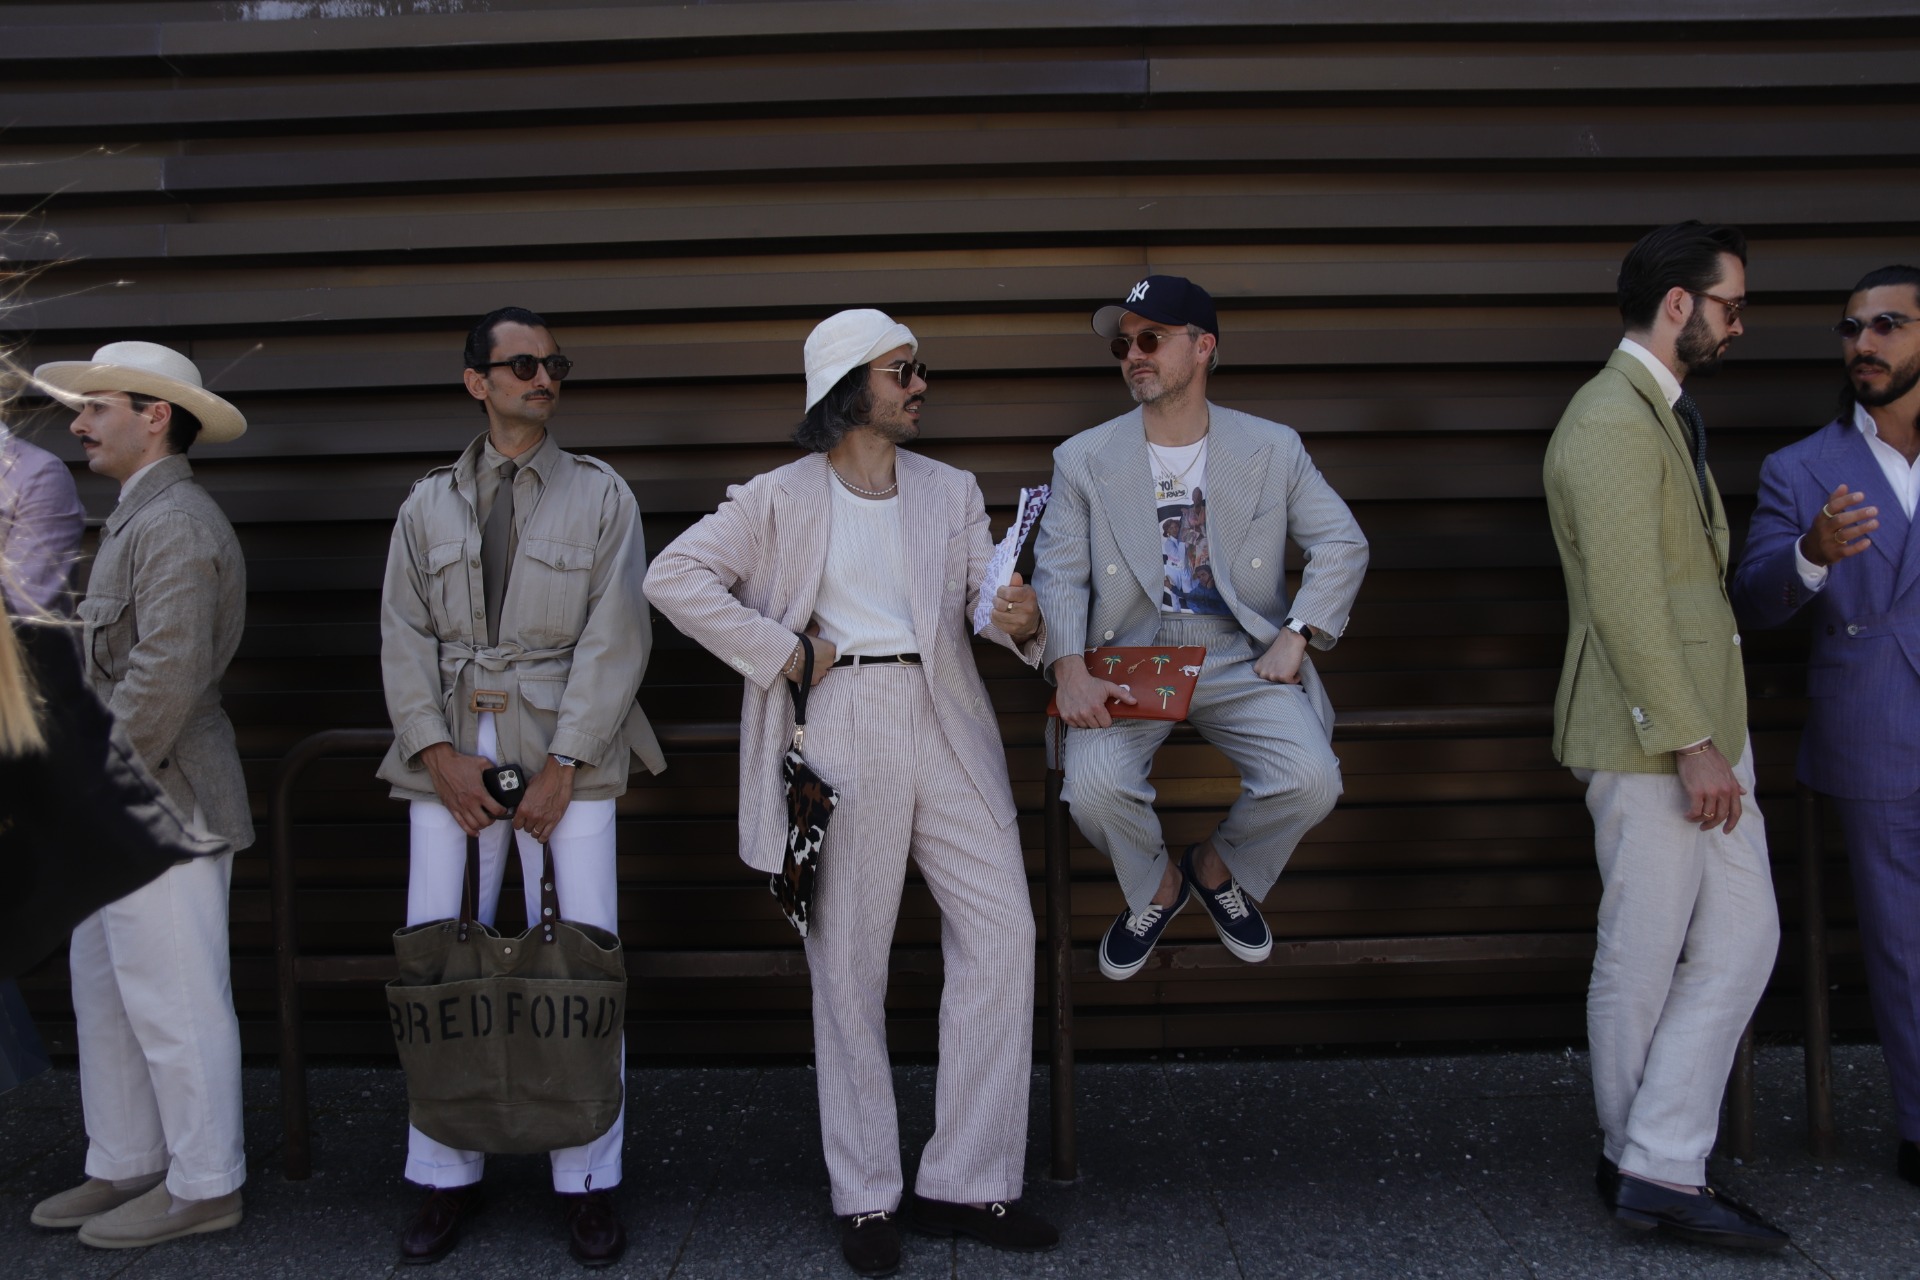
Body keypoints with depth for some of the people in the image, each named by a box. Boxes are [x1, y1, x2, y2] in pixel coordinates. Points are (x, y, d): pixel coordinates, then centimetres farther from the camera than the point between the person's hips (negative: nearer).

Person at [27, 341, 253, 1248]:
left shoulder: (177, 526, -16)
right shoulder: (135, 519, 18)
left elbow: (163, 682, -23)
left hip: (161, 807, -10)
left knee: (173, 1003, 0)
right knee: (105, 994, 17)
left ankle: (202, 1185, 13)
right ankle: (125, 1168, 30)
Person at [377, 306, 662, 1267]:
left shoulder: (601, 494, 7)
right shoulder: (428, 503, 14)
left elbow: (615, 639, -1)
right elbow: (404, 637, 8)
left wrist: (562, 765, -9)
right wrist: (439, 752, -6)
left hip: (566, 746, -2)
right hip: (451, 746, 2)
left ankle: (588, 1180, 8)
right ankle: (446, 1175, 16)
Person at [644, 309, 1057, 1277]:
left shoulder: (951, 492, 14)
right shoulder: (782, 499, 2)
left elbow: (987, 600, 6)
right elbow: (673, 577, -5)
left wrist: (1019, 623, -19)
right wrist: (782, 653, -8)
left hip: (944, 725, 4)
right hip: (839, 731, -3)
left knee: (1002, 934, -2)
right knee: (849, 963, 3)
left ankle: (966, 1183, 11)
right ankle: (865, 1198, 17)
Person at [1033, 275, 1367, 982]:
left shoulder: (1274, 449, 4)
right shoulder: (1084, 458, 4)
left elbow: (1343, 544, 6)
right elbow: (1058, 573, 0)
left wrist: (1295, 637, -7)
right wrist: (1070, 670, -17)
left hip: (1239, 657, 1)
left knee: (1311, 780, -23)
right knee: (1094, 787, -27)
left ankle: (1217, 865, 13)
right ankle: (1155, 888, 10)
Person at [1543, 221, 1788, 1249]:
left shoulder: (1664, 415, 18)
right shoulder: (1611, 422, -15)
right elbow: (1627, 604, -22)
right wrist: (1692, 745, -20)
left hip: (1706, 723, 10)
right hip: (1653, 735, -10)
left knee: (1744, 939, 7)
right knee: (1643, 960, 2)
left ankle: (1658, 1169, 12)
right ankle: (1636, 1160, 18)